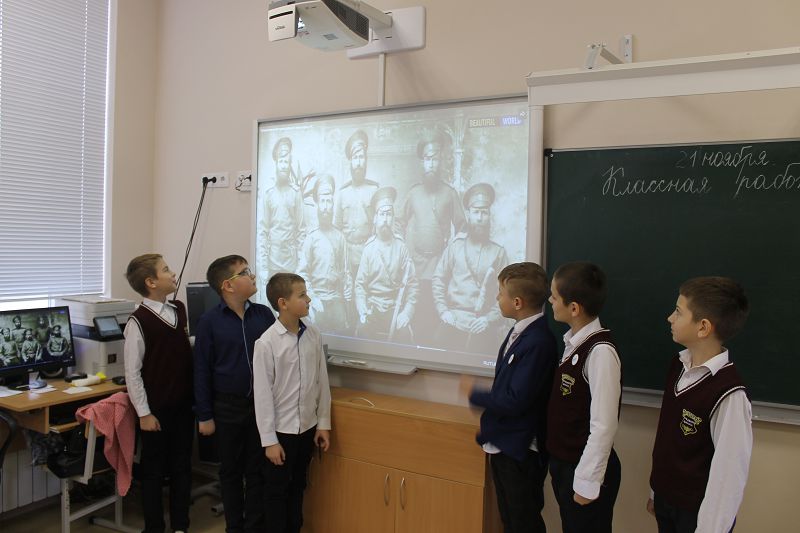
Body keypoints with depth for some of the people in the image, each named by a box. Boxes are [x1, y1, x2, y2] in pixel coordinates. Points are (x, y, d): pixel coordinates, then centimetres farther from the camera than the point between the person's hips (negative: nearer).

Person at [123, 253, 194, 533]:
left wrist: (194, 396, 9)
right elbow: (132, 372, -13)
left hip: (183, 405, 6)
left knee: (182, 466, 14)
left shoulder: (179, 309, 3)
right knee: (153, 470, 10)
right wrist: (144, 413, -12)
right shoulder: (138, 321, -15)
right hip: (156, 409, -5)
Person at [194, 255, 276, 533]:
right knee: (231, 471, 14)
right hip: (227, 406, -1)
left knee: (257, 470, 11)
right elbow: (202, 371, -4)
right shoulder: (209, 321, -9)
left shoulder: (264, 314, -3)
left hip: (261, 404, 2)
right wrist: (205, 415, -3)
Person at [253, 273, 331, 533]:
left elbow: (322, 382, 4)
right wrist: (269, 439, -12)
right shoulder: (266, 343, -16)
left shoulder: (313, 335, -3)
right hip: (281, 429, -5)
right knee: (277, 490, 11)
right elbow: (263, 394, -13)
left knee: (297, 486, 20)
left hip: (307, 426, 5)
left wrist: (323, 423, 6)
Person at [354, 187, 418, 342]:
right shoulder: (368, 248, 1)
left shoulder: (401, 247, -1)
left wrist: (406, 313, -8)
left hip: (395, 311, -1)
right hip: (372, 311, 1)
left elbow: (411, 284, -1)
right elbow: (360, 284, 2)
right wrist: (363, 312, -9)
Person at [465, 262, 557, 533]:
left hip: (520, 452, -8)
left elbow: (515, 401, -26)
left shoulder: (538, 342, -26)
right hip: (503, 444, 8)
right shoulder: (521, 331, 1)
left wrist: (474, 395, -13)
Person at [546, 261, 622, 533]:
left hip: (584, 468, -7)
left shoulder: (600, 352, -25)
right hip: (563, 461, 8)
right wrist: (558, 461, 11)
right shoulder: (573, 342, -1)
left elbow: (603, 426, -23)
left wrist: (587, 481, -17)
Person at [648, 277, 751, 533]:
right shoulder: (678, 366, -3)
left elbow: (729, 473, -21)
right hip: (665, 501, 6)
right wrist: (658, 492, 12)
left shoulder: (729, 394, -26)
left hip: (696, 512, -6)